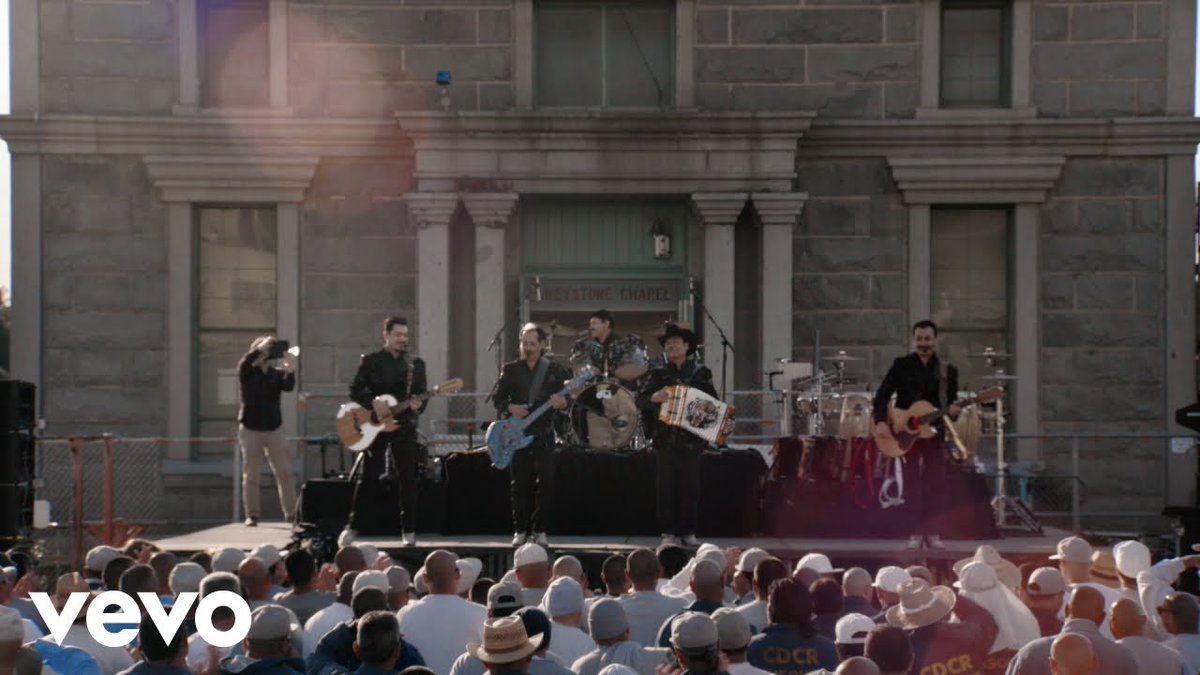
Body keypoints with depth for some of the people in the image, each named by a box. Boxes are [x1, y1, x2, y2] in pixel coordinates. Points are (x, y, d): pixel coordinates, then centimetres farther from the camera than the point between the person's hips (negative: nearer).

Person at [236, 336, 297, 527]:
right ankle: (252, 515, 4)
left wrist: (290, 369, -31)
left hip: (274, 429, 2)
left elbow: (289, 386, -14)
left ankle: (291, 513, 5)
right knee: (251, 475, 0)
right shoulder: (247, 373, 0)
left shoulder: (277, 374, 5)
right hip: (250, 429, -2)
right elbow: (244, 362, -23)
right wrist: (261, 347, -31)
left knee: (285, 473, 0)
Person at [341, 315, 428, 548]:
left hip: (404, 426, 2)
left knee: (407, 478, -1)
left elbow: (422, 394, 6)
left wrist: (417, 405, -15)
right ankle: (353, 526, 12)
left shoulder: (416, 364, 8)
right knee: (368, 477, 2)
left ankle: (409, 530, 4)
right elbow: (355, 390, -3)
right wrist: (374, 403, -19)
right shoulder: (371, 361, 1)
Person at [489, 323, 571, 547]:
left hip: (543, 434, -1)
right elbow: (496, 396, 7)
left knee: (546, 482, -5)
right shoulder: (511, 369, 7)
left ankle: (539, 530, 2)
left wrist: (562, 402, -21)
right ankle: (520, 530, 9)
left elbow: (568, 397, 3)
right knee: (520, 484, 2)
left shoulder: (555, 370, 4)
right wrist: (510, 407, -12)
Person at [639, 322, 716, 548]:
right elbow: (640, 399, 2)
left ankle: (688, 533, 6)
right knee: (666, 487, -2)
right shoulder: (659, 374, 9)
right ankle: (668, 533, 2)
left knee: (691, 487, 0)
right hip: (666, 438, 0)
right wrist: (654, 398, -19)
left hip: (691, 438, 0)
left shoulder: (701, 373, 9)